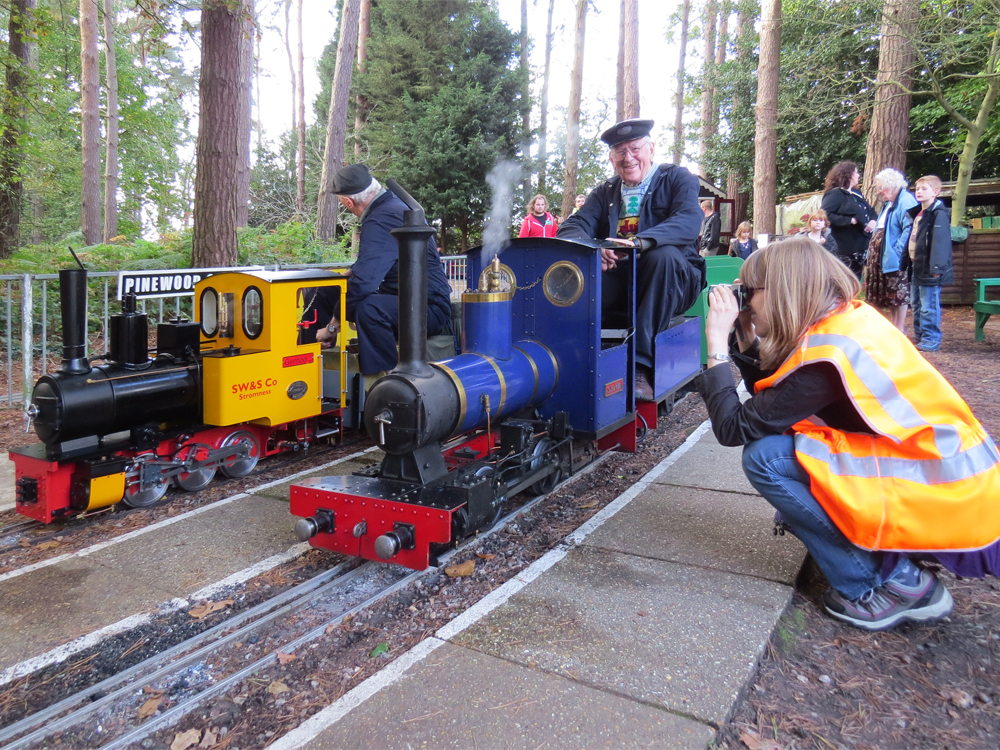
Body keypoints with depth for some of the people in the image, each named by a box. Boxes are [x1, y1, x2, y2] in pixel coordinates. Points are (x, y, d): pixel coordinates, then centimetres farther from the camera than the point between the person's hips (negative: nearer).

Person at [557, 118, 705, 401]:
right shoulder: (604, 192, 18)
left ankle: (642, 365, -38)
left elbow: (688, 222, -15)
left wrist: (639, 242, -34)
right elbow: (573, 226, 3)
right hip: (617, 283, 3)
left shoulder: (679, 179, 6)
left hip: (672, 282, -2)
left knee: (664, 255, -36)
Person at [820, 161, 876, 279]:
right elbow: (825, 215, -23)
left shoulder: (857, 194, 21)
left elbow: (871, 211, 30)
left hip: (860, 249, 9)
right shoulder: (835, 194, -8)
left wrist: (873, 220, 5)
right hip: (845, 251, -9)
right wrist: (850, 220, -20)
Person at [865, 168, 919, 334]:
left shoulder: (906, 201, -15)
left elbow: (909, 229, -24)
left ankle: (900, 330, 3)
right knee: (889, 295, 14)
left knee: (899, 293, -3)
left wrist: (896, 250, -24)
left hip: (895, 259, -10)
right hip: (882, 258, 10)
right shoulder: (889, 203, 18)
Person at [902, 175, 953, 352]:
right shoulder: (918, 213, 18)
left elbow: (941, 241, -21)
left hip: (929, 270, -10)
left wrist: (937, 267, -27)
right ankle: (919, 337, 27)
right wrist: (908, 263, 17)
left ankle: (931, 340, 0)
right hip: (916, 268, 10)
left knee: (929, 307, -6)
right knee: (916, 305, 17)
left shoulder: (939, 214, -12)